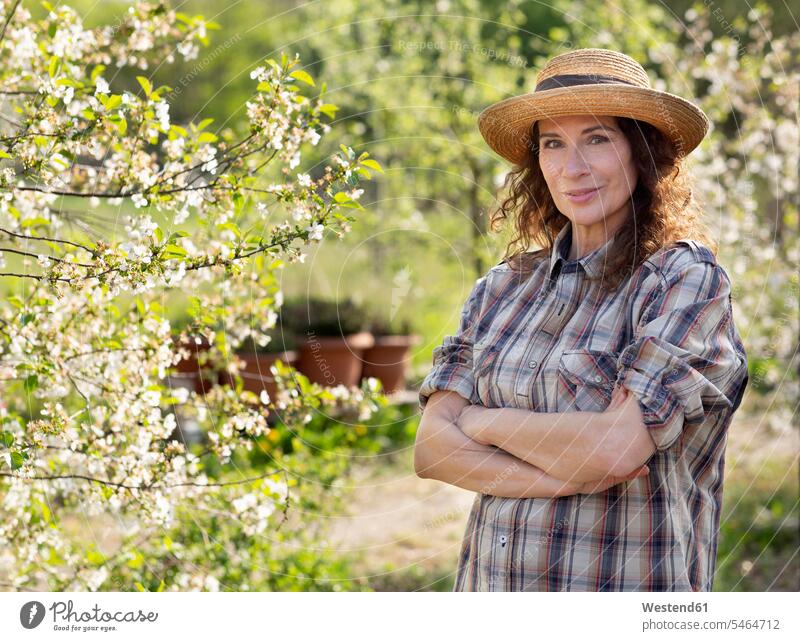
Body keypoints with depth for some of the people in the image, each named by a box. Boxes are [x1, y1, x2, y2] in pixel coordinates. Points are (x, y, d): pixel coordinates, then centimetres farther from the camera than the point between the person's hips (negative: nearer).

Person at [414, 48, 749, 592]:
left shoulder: (687, 279, -11)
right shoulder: (502, 288, 4)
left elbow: (616, 447, -22)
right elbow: (431, 449, -4)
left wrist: (480, 421, -8)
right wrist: (557, 478, -19)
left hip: (623, 585, -4)